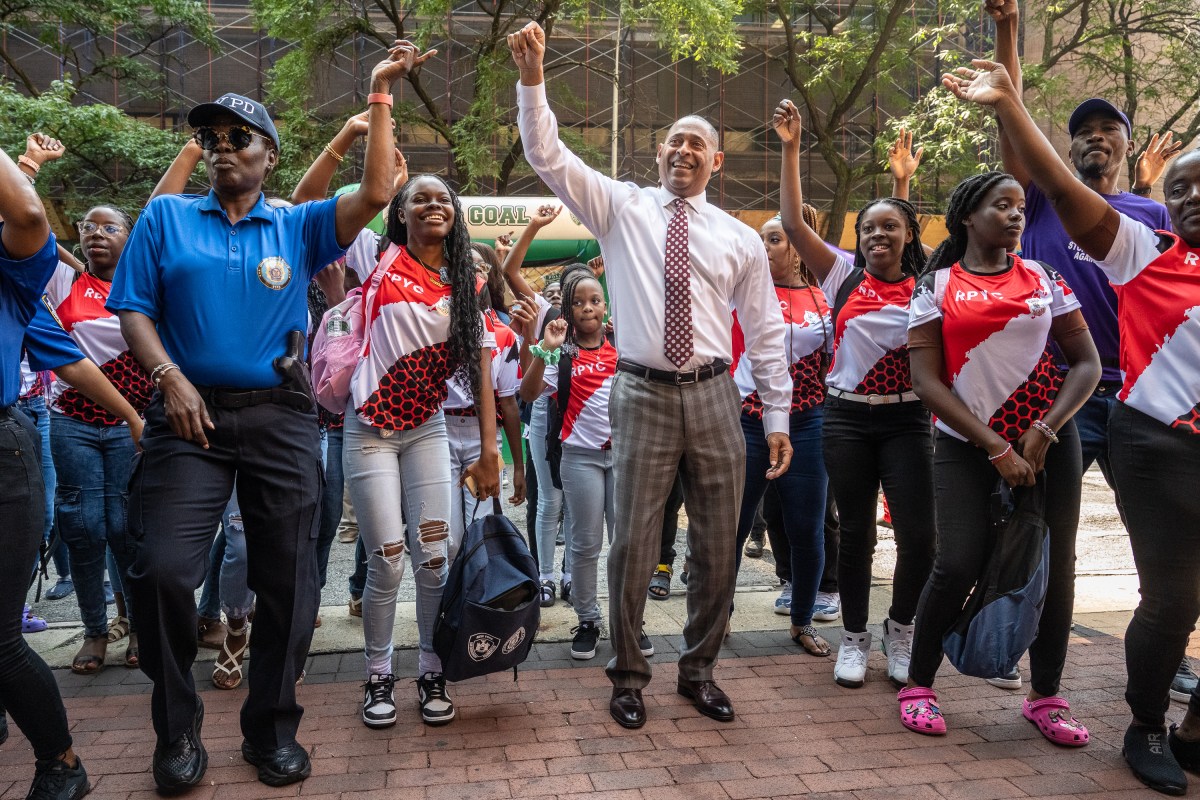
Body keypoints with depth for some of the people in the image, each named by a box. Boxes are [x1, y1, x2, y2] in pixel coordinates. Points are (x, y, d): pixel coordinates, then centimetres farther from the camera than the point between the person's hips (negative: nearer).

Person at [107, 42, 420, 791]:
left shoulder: (297, 227, 9)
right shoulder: (166, 216, 9)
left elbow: (376, 194, -3)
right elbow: (133, 309, 4)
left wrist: (379, 97, -6)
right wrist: (169, 376, -12)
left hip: (281, 419, 1)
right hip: (191, 414, -1)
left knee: (288, 581, 4)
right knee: (162, 570, -10)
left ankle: (273, 729, 23)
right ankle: (177, 730, 14)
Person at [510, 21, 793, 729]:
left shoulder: (740, 239, 9)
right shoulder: (622, 207, 6)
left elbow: (767, 332, 10)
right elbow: (548, 156, -2)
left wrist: (779, 418, 7)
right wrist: (533, 79, -16)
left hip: (714, 396, 2)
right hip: (645, 395, -2)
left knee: (718, 544, 9)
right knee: (634, 543, 2)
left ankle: (700, 670, 28)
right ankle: (628, 677, 20)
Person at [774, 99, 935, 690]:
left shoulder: (925, 288, 3)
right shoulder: (843, 276, 3)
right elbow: (792, 221, -4)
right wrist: (790, 148, -8)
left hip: (906, 420, 0)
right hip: (847, 419, 0)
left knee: (918, 534, -4)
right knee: (856, 532, 7)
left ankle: (900, 631, 22)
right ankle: (854, 639, 23)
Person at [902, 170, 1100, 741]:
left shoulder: (1044, 279, 8)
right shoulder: (935, 285, 1)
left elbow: (1087, 362, 6)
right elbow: (927, 381, -6)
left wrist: (1043, 432, -8)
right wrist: (995, 447, -11)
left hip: (1046, 441, 3)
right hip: (966, 445, -3)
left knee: (1055, 565, 4)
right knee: (958, 566, -11)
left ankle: (1045, 696, 21)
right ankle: (918, 686, 10)